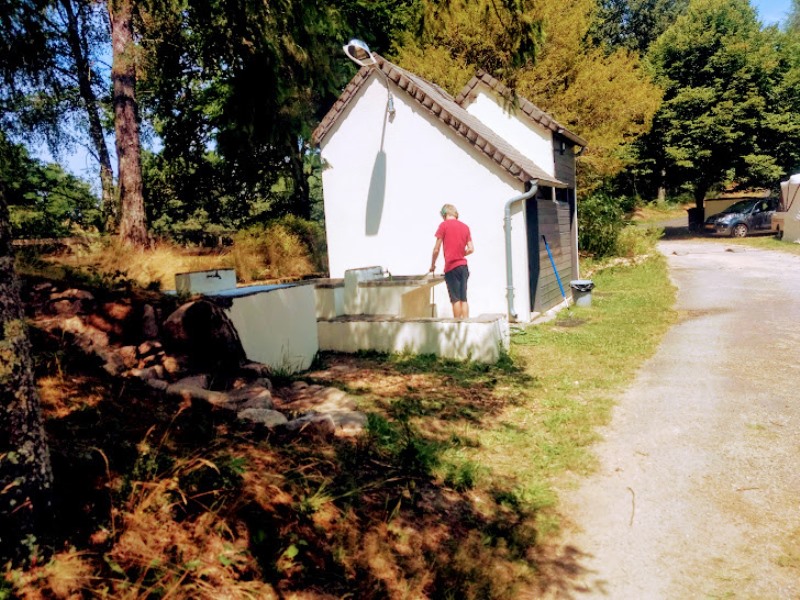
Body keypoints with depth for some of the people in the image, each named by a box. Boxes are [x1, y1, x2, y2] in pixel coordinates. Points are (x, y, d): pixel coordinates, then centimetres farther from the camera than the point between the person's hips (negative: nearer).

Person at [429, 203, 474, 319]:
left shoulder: (444, 225, -3)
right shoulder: (465, 227, 10)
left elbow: (436, 250, -4)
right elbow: (471, 249, 7)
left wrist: (432, 265, 10)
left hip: (451, 267, -4)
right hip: (463, 266, 4)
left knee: (455, 299, -2)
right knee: (463, 298, 6)